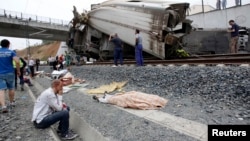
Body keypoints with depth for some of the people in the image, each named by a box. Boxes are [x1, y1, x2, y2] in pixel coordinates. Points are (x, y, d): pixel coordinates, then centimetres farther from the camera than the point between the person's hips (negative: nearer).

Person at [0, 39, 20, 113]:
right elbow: (17, 61, -16)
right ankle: (12, 102, 32)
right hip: (10, 73, 0)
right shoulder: (11, 52, -3)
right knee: (11, 88, 17)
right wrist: (18, 70, -5)